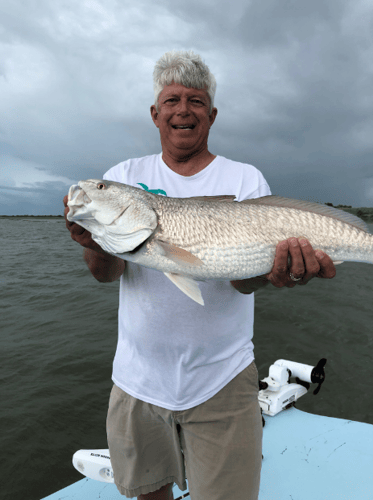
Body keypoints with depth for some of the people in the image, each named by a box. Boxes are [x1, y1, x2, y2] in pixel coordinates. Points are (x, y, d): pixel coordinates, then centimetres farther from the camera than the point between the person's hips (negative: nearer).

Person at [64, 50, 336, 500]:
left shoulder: (246, 180, -4)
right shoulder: (124, 177, 0)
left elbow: (243, 277, -15)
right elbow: (107, 273, -10)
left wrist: (271, 270, -38)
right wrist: (97, 243, -32)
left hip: (221, 381, -1)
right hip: (137, 379, 3)